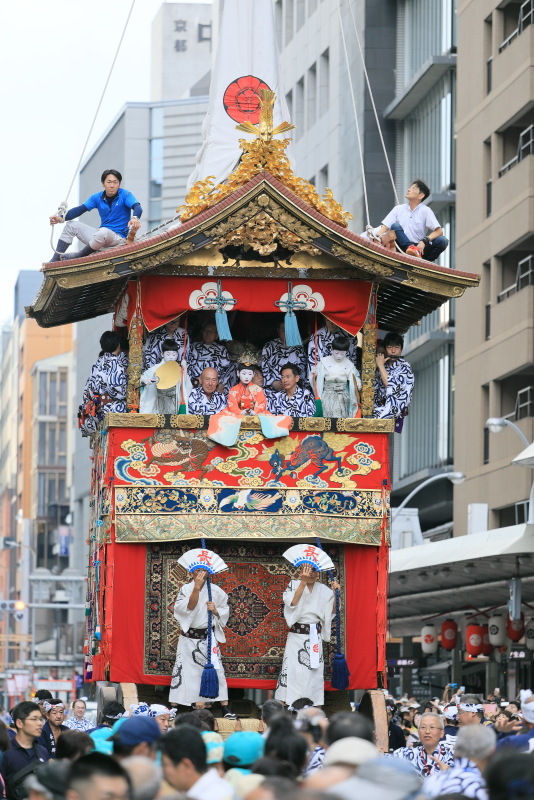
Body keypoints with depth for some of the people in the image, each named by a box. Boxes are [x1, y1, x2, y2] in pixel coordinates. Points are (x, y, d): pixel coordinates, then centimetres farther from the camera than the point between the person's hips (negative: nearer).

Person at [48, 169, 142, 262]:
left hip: (118, 238, -6)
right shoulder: (98, 197, 8)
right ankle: (55, 260, 1)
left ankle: (77, 256, -19)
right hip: (100, 235, 6)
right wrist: (61, 218, -16)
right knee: (72, 225, 5)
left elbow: (137, 208, -23)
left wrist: (135, 218, -49)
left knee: (103, 232, -39)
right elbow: (80, 209, 0)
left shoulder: (125, 195, -7)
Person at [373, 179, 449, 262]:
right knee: (395, 226, -22)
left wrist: (424, 241, -24)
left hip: (420, 247, -1)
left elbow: (439, 231, -7)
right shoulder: (398, 209, 11)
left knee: (443, 241, -25)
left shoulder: (425, 211, 3)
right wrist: (377, 238, -19)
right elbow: (384, 227, 4)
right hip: (403, 247, 1)